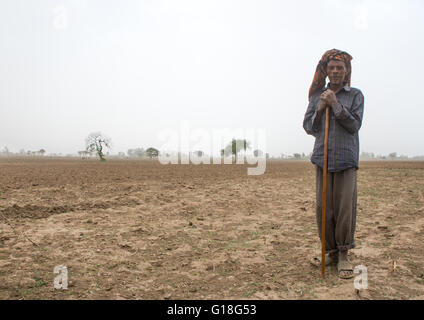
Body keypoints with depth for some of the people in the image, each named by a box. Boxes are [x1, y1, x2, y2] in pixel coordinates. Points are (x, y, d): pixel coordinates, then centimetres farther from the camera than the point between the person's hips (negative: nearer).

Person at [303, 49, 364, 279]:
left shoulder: (355, 95, 7)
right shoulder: (317, 96, 14)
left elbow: (354, 125, -4)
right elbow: (309, 127, 11)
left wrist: (335, 105, -11)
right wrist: (319, 109, -5)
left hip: (346, 158, -2)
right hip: (322, 157, 2)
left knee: (345, 206, -3)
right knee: (324, 207, 3)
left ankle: (343, 255, 10)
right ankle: (331, 251, 17)